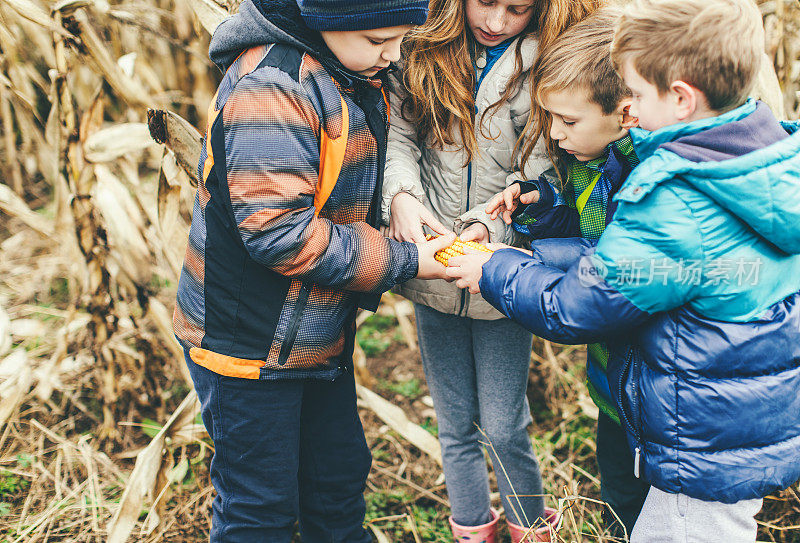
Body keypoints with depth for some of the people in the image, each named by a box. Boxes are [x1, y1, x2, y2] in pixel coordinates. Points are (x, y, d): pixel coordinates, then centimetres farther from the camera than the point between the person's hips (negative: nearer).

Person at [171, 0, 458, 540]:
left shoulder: (356, 76, 4)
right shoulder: (272, 86, -26)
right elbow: (278, 233, -31)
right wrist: (403, 260, -23)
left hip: (321, 335, 9)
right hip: (250, 346, -9)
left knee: (341, 475, 22)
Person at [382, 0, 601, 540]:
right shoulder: (427, 48, 0)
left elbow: (539, 172, -14)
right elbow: (398, 132, -2)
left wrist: (487, 224, -31)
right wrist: (401, 194, -22)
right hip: (434, 272, 3)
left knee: (504, 427, 5)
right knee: (455, 425, 16)